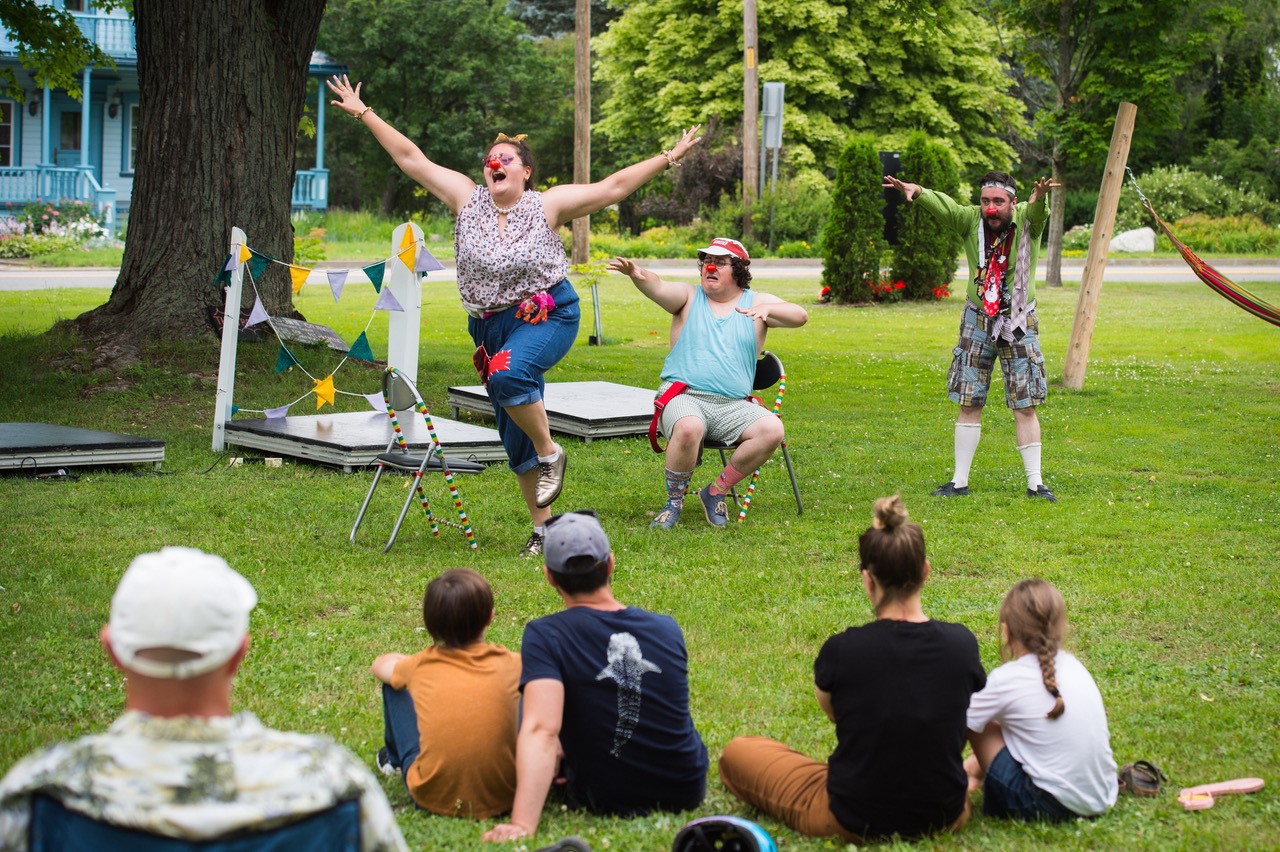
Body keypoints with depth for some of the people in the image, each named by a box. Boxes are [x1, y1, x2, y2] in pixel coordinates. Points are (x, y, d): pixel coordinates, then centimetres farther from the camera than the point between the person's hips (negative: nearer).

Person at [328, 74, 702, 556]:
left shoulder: (548, 205, -4)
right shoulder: (468, 200, 3)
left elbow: (613, 187, -3)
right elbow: (411, 159, 6)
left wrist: (667, 159, -8)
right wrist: (364, 115, 6)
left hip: (547, 315, -5)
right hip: (489, 324, 5)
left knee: (509, 373, -36)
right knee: (514, 435, 6)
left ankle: (550, 454, -13)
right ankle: (542, 527, 17)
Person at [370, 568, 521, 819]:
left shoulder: (421, 666, -2)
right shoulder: (511, 665, -3)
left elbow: (379, 665, 21)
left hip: (433, 797, 0)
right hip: (503, 796, 0)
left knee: (394, 685, 18)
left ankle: (395, 759, 44)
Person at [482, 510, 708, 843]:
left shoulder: (544, 636, -19)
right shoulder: (668, 629, -4)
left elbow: (541, 730, -33)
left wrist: (522, 824, -41)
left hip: (606, 801, -3)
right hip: (687, 791, 3)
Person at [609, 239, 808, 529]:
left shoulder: (756, 302, 13)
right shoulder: (689, 296, 10)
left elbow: (800, 316, 0)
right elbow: (659, 289, -11)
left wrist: (768, 309, -21)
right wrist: (638, 275, -35)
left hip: (733, 405, 3)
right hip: (684, 396, -2)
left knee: (772, 429, -25)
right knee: (689, 427, -37)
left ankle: (716, 491, -6)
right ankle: (674, 500, -11)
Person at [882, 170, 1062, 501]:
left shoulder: (1025, 220, -11)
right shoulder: (970, 220, -7)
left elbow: (1037, 212, -33)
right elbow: (942, 205, -23)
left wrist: (1039, 197, -58)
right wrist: (917, 191, -45)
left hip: (1019, 324, -2)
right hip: (977, 323, 2)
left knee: (1025, 407, 1)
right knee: (968, 403, 4)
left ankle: (1035, 483, 9)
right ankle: (960, 481, 12)